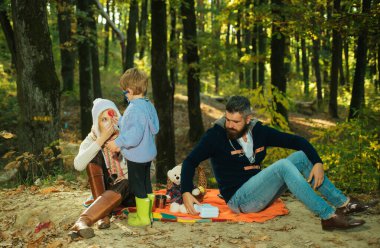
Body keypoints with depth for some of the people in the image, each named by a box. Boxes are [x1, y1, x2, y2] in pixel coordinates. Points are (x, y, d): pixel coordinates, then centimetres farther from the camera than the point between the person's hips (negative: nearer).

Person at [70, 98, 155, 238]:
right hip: (105, 188, 2)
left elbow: (151, 169, -8)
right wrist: (101, 141, -30)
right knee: (94, 155, -20)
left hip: (129, 190, -2)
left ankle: (83, 222, -52)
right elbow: (78, 166, -27)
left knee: (124, 185, -37)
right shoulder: (92, 139, -6)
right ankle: (103, 214, -28)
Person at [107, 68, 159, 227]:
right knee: (146, 183, 20)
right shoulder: (149, 105, 4)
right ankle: (147, 213, 33)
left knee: (137, 186, 5)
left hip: (136, 155, -9)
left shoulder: (135, 109, -25)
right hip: (148, 153, 9)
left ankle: (142, 217, 15)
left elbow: (135, 134, -31)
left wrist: (118, 143, -20)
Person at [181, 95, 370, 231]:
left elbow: (297, 141, 4)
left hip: (259, 193, 6)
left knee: (301, 157, -5)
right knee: (283, 166, -28)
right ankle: (329, 217, -28)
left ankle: (342, 203, -2)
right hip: (238, 198, -6)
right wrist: (186, 193, -28)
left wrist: (317, 163, -11)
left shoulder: (259, 131, 2)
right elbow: (190, 162, -13)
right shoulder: (216, 136, -11)